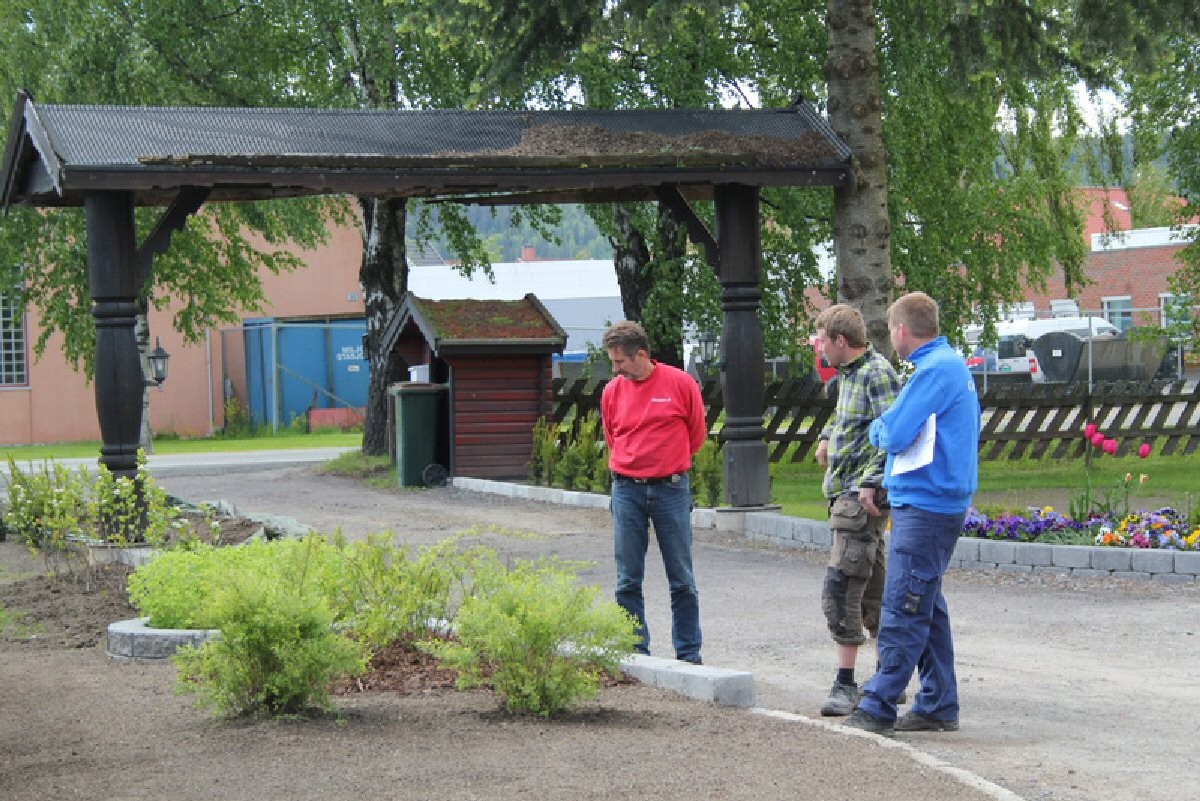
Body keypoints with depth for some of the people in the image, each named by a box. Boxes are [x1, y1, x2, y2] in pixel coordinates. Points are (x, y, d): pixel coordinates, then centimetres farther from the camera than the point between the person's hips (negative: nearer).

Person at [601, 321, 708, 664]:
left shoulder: (680, 384, -4)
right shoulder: (613, 391, 4)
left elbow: (697, 433, 9)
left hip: (671, 490, -2)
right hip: (627, 491, 2)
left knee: (682, 580, 3)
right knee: (628, 581, 3)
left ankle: (689, 654, 10)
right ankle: (635, 652, 11)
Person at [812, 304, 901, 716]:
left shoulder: (877, 373, -13)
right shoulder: (848, 374, 17)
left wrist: (871, 482, -26)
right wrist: (827, 436, 23)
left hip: (862, 497, -10)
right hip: (847, 494, 10)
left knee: (840, 588, -13)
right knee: (872, 589, 14)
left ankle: (845, 684, -11)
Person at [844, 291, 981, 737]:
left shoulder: (934, 370, -16)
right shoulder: (954, 363, 16)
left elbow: (893, 435, -19)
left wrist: (877, 427, 4)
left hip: (925, 507, -11)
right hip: (941, 501, 11)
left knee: (902, 611, -8)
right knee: (926, 608, 15)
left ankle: (877, 709, -7)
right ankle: (939, 706, 19)